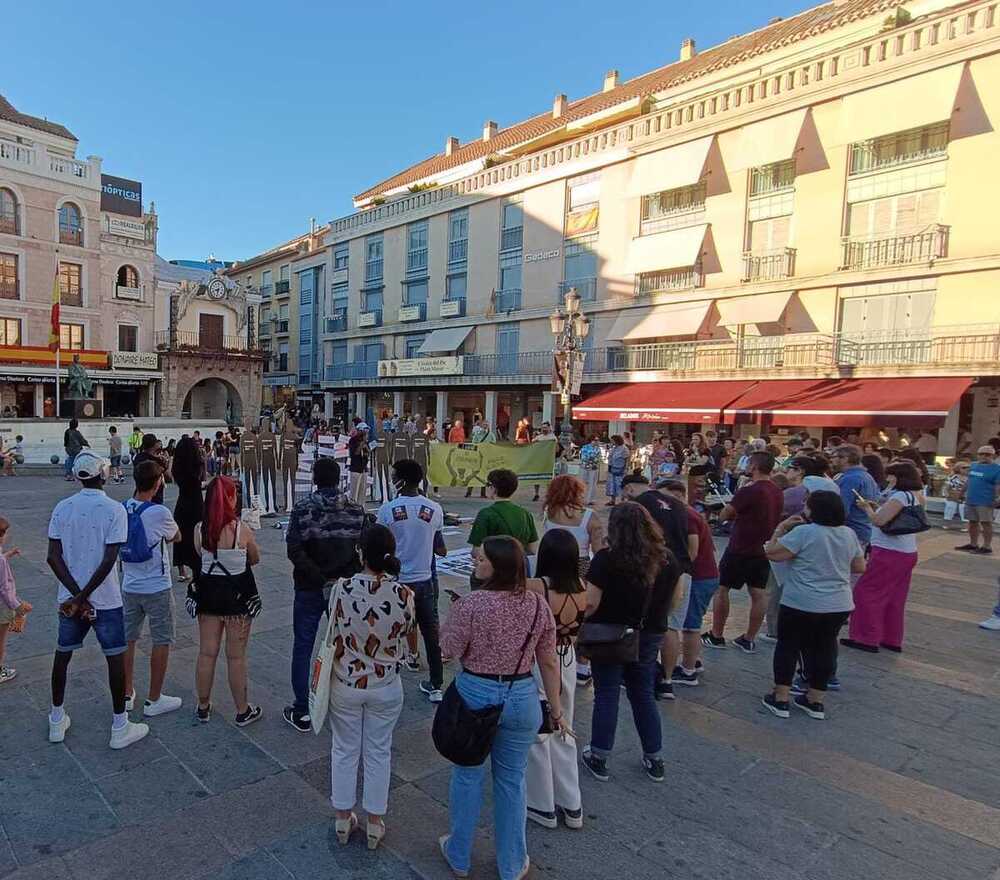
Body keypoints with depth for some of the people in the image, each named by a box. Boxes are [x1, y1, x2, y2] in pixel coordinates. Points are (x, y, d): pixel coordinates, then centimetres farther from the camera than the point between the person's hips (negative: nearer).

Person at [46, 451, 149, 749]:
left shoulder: (62, 508, -1)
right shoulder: (114, 509, -15)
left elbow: (53, 557, -5)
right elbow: (109, 561, -21)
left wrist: (76, 594, -8)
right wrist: (84, 596, -14)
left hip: (69, 597, 5)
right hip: (105, 600, -5)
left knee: (62, 654, 20)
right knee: (115, 658, 6)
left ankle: (57, 721, 34)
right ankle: (120, 728, 13)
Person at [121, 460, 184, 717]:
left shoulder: (121, 510, -4)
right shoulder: (160, 513, -19)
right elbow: (176, 538, 0)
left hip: (129, 587, 6)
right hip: (157, 589, -6)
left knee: (127, 640, 17)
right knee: (161, 642, 7)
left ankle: (126, 694, 30)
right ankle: (154, 700, 16)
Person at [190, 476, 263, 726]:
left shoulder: (199, 530, -9)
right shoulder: (242, 530, -17)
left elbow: (202, 555, 4)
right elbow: (255, 559, -2)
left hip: (208, 592, 3)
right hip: (238, 595, -3)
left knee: (206, 654, 16)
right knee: (236, 657, 9)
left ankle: (203, 708, 31)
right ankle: (242, 711, 23)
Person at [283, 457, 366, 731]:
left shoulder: (303, 507, -9)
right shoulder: (356, 508, -3)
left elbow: (294, 549, -18)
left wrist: (318, 577, -14)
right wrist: (349, 575, 1)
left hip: (310, 589, -2)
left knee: (302, 648, 9)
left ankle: (301, 712, 15)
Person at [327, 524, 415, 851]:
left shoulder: (343, 588, -20)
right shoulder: (404, 594, -18)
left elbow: (334, 633, -5)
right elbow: (405, 633, -1)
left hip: (345, 684, 0)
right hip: (385, 687, 0)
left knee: (345, 750, 21)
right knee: (378, 753, 18)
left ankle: (343, 819, 37)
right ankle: (375, 824, 32)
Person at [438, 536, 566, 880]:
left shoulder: (471, 604, -20)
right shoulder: (538, 604, -7)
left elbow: (449, 651, -10)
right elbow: (549, 663, -1)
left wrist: (450, 618, 5)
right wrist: (556, 710, 9)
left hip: (475, 694, -2)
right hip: (522, 698, 3)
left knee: (468, 774, 17)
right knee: (512, 780, 18)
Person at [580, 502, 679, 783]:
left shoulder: (607, 560, -20)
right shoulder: (667, 560, -4)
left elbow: (590, 604, -21)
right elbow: (673, 600, 8)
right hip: (649, 638, 4)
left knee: (606, 696, 9)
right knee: (643, 694, 18)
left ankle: (599, 759, 20)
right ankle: (654, 759, 28)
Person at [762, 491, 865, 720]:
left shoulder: (803, 532, -17)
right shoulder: (849, 534, 3)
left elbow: (772, 553, -14)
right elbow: (860, 567, 14)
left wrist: (781, 528, -4)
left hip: (801, 605, -5)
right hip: (839, 606, 5)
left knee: (788, 646, 9)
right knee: (823, 649, 16)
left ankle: (780, 699, 13)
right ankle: (815, 701, 24)